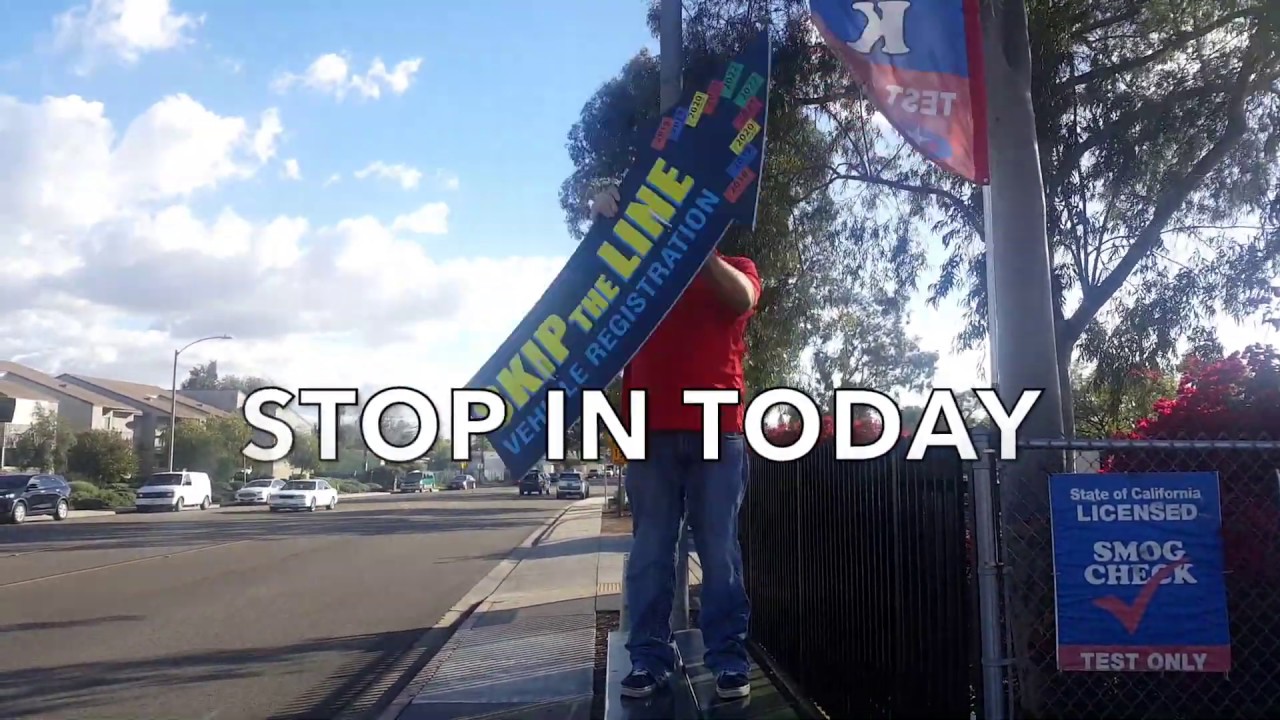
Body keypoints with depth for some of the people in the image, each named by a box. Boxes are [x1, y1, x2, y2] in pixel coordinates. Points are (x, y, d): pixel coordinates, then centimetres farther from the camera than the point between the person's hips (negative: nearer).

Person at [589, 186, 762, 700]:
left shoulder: (735, 269, 14)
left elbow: (742, 298, -6)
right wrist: (605, 221, -10)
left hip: (717, 429, -1)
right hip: (652, 427, 2)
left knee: (719, 549, 1)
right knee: (650, 550, 1)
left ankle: (729, 660, 5)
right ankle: (649, 660, 6)